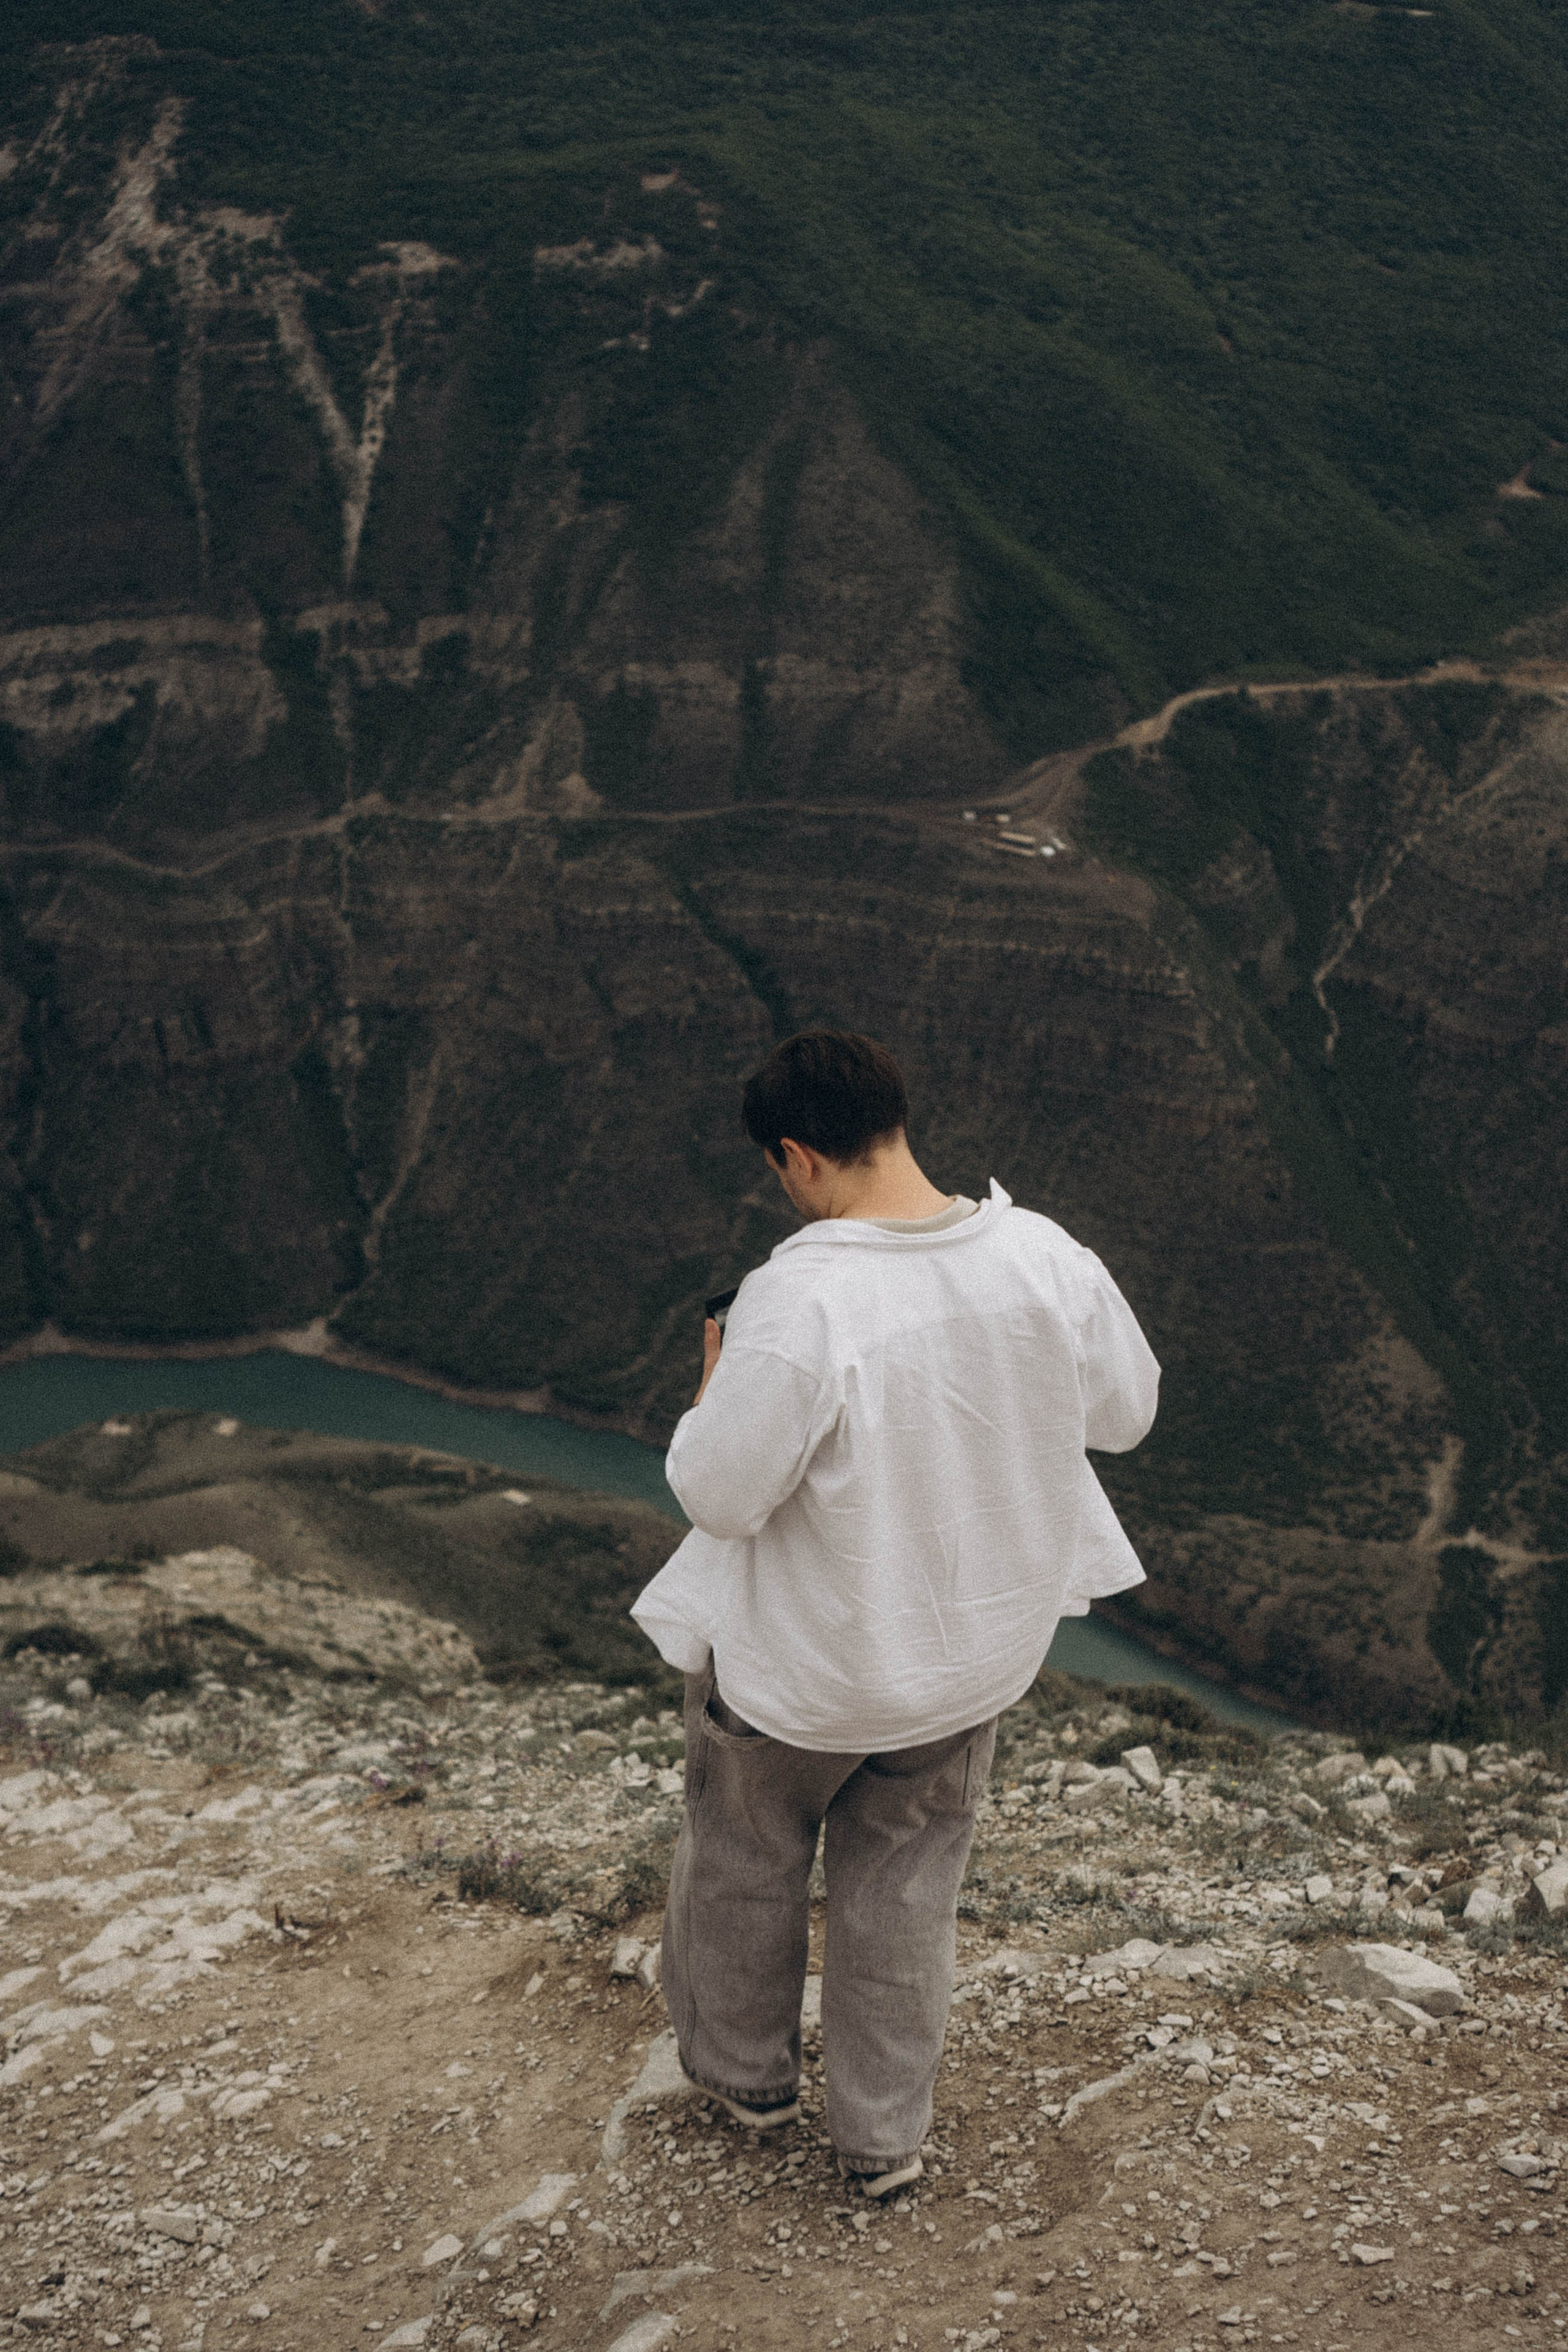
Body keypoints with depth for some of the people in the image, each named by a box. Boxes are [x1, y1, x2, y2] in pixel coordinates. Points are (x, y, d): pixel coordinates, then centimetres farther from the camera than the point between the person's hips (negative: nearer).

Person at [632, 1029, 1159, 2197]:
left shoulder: (796, 1301, -32)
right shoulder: (1045, 1258, -16)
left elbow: (721, 1495, -23)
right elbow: (1124, 1411, -1)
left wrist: (717, 1392, -4)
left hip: (807, 1656, -4)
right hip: (979, 1641, 4)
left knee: (748, 1849, 26)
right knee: (906, 1873, 26)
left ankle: (746, 2070, 50)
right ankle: (886, 2132, 41)